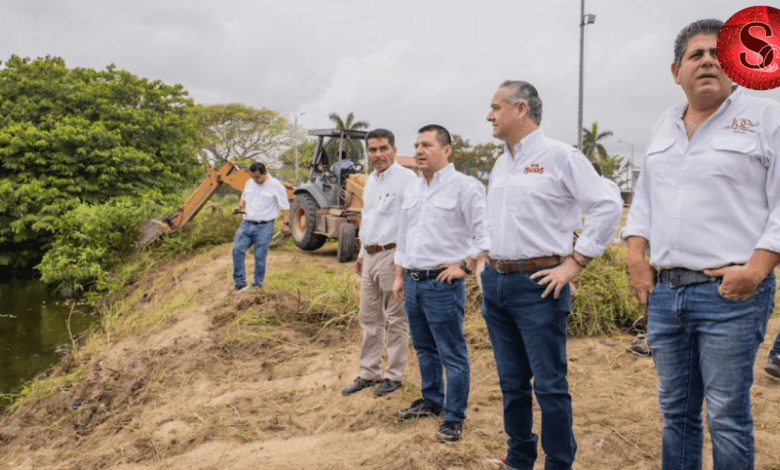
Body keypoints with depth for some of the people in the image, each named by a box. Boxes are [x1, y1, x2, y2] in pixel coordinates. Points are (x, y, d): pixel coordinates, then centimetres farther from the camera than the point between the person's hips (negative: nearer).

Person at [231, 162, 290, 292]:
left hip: (264, 227, -5)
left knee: (260, 256, -1)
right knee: (237, 250, -7)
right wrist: (239, 207, 6)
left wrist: (286, 223, -11)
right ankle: (240, 282, 2)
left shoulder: (275, 186, -7)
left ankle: (258, 284, 14)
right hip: (247, 224, 5)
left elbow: (285, 207, -4)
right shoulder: (250, 183, 11)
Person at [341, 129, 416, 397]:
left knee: (396, 319, 2)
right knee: (369, 317, 13)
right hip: (370, 255, 9)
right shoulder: (370, 181, 17)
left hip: (392, 255, -8)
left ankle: (393, 375, 14)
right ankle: (368, 373, 24)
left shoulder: (406, 178, -11)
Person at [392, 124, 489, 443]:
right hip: (413, 281, 8)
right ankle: (431, 402, 35)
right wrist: (399, 276, 17)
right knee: (424, 349, 19)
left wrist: (466, 265, -15)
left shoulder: (464, 187, -10)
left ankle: (454, 418, 13)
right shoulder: (410, 191, 13)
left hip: (442, 283, -7)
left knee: (452, 354, 1)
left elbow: (485, 232, -13)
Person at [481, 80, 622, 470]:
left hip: (538, 285, -7)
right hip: (495, 281, 7)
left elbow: (608, 207, -11)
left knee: (549, 384, -2)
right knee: (511, 382, 15)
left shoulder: (559, 156, -7)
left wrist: (574, 264, -12)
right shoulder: (501, 164, 15)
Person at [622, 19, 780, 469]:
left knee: (727, 418, 1)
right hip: (664, 291, 5)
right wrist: (637, 259, 8)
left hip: (729, 294, -5)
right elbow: (643, 199, 20)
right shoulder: (664, 126, 15)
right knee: (676, 411, 14)